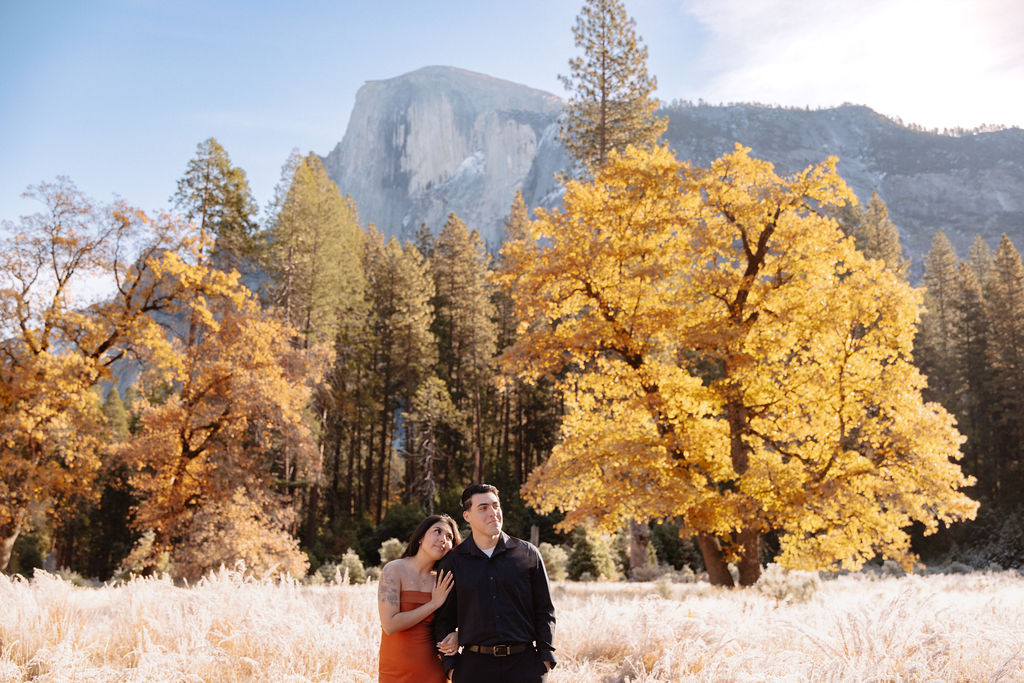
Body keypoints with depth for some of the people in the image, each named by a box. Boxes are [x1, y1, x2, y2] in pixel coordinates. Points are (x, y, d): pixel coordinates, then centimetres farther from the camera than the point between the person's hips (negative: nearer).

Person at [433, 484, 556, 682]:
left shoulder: (528, 554, 5)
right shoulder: (452, 563, 5)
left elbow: (544, 611, 8)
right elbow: (443, 619, 8)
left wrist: (545, 656, 1)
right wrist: (450, 665, 1)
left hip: (524, 665, 0)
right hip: (474, 666, 0)